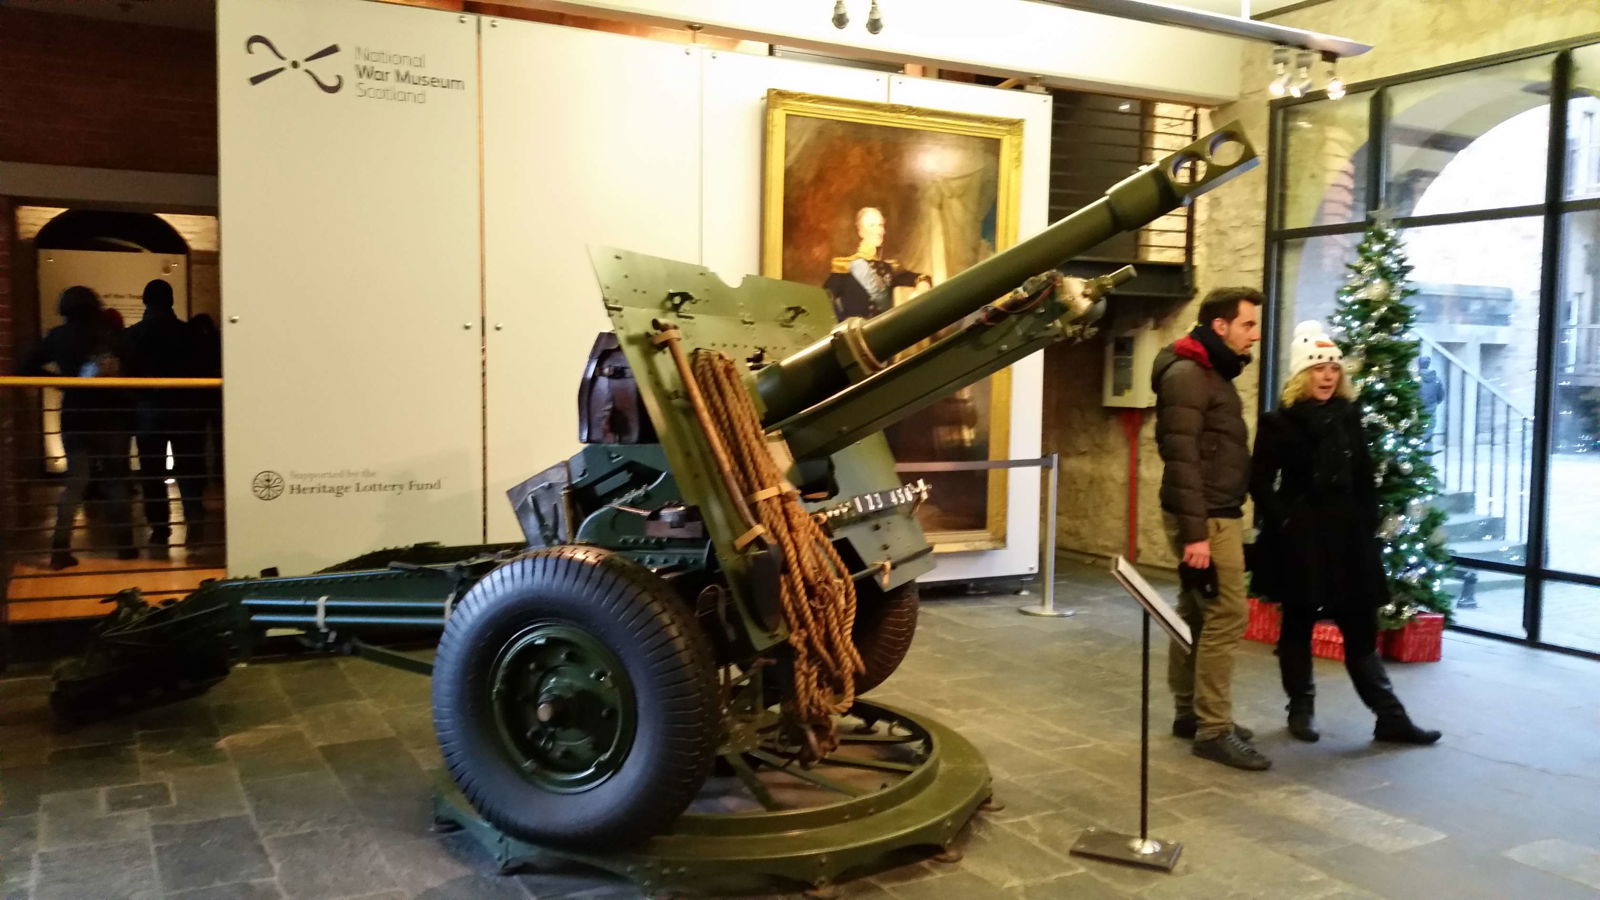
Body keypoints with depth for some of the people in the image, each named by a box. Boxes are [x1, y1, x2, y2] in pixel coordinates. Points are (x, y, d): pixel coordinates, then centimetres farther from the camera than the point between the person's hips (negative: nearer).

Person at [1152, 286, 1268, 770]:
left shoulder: (1215, 372, 17)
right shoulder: (1188, 374, -14)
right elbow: (1182, 458, -21)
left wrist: (1204, 525, 15)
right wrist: (1195, 532, -24)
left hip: (1218, 514, 10)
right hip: (1207, 519, -10)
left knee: (1197, 615, 13)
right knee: (1227, 615, -9)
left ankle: (1191, 713, 22)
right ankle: (1214, 730, -2)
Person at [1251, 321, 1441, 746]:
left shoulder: (1348, 416, 8)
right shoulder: (1279, 421, -6)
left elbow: (1364, 479, 12)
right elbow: (1260, 483, -5)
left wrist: (1368, 526, 6)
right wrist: (1285, 522, -13)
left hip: (1347, 536, 4)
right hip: (1298, 539, -4)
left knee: (1361, 628, 7)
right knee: (1298, 625, 7)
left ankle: (1390, 717, 11)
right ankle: (1301, 709, 19)